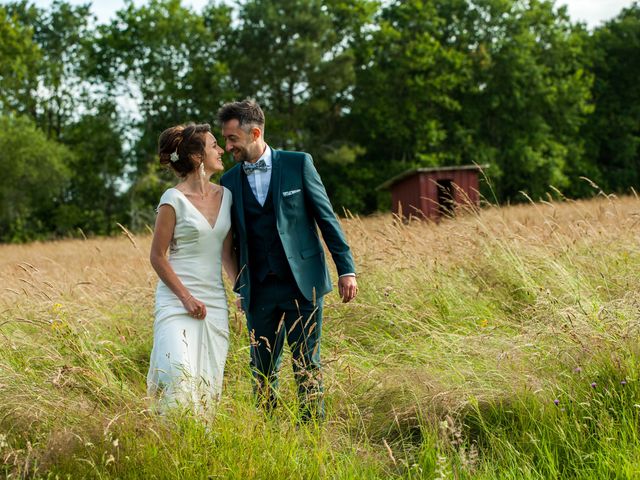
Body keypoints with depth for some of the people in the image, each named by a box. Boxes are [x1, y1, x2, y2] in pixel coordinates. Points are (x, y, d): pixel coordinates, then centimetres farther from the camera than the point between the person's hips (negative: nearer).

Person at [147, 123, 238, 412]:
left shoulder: (225, 195, 9)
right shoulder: (174, 199, -9)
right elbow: (157, 256, -6)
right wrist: (186, 297, -11)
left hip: (215, 302, 6)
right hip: (177, 299, -6)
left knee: (208, 384, 6)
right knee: (180, 378, -16)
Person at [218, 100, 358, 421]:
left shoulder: (298, 164, -2)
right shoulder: (229, 181, 7)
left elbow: (326, 217, -1)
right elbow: (234, 239, 15)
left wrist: (346, 269, -4)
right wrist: (240, 288, 13)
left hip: (302, 283, -3)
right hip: (258, 291, 3)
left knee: (307, 366, 0)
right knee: (262, 370, 8)